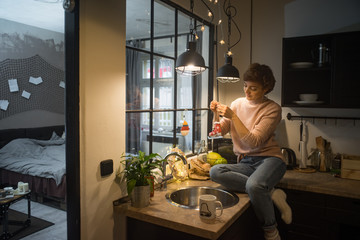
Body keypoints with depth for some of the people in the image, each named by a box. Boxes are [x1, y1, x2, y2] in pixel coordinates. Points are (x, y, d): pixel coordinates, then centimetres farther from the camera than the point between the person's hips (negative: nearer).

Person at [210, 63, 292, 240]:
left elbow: (254, 142, -17)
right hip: (245, 163, 5)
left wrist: (233, 116, -21)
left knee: (254, 185, -37)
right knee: (215, 172, -26)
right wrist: (216, 114, -9)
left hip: (269, 159, -4)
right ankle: (271, 193, -16)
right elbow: (220, 131, 9)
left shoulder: (273, 109, -4)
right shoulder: (238, 103, 10)